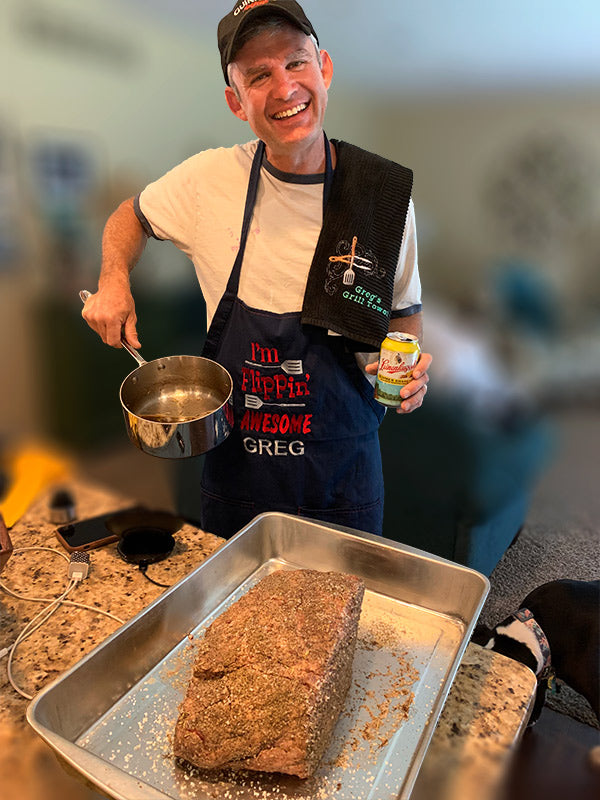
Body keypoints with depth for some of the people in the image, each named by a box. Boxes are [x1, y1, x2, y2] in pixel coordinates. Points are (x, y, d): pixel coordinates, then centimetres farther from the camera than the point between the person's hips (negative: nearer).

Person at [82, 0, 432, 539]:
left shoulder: (383, 194, -11)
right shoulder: (210, 179, -9)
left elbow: (404, 311, 3)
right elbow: (132, 216, 11)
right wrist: (114, 281, -8)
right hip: (234, 465, 2)